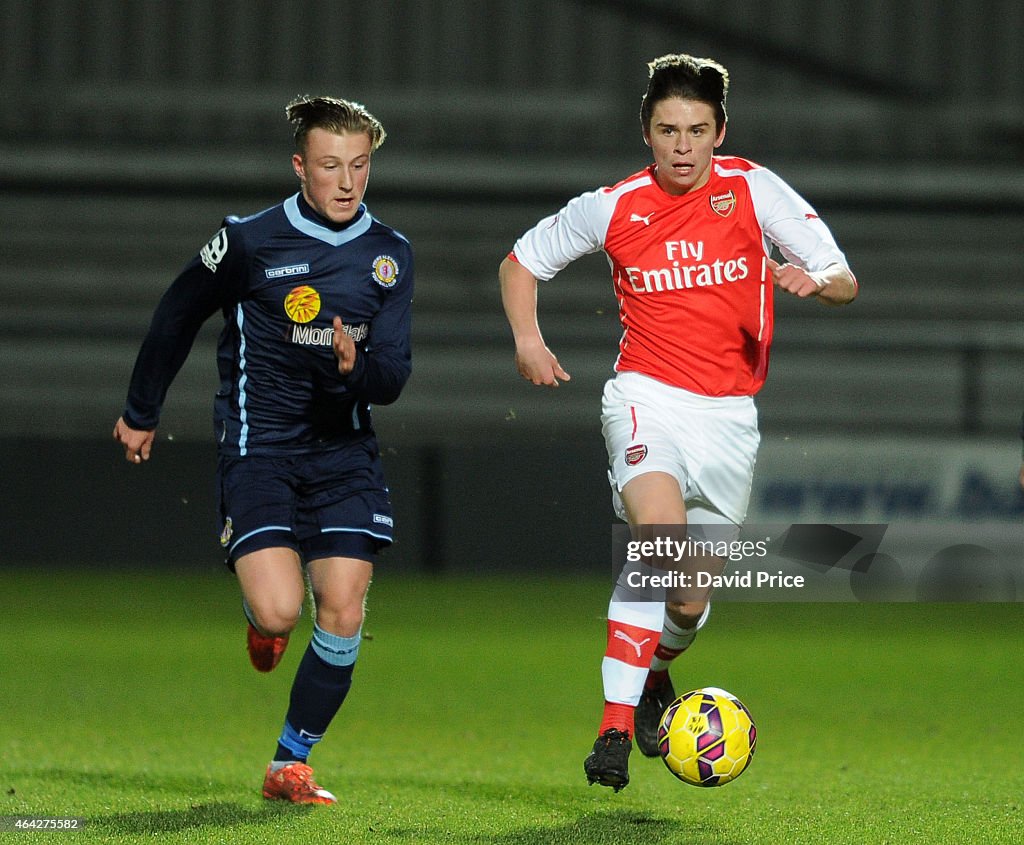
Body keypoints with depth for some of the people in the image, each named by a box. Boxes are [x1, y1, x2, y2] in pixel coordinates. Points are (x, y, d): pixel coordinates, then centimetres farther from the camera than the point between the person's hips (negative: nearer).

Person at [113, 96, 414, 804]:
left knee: (343, 612, -7)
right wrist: (141, 414, 18)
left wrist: (355, 370, -24)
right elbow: (178, 316, 9)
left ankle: (291, 765, 10)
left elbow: (393, 378, 0)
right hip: (259, 446, -3)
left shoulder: (390, 255, 3)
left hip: (344, 450, 3)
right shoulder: (251, 241, -7)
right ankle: (261, 617, 21)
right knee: (279, 611, -18)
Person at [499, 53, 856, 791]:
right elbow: (522, 260, 16)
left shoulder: (752, 189, -1)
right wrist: (527, 339, -1)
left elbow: (845, 282, -4)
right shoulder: (613, 208, 1)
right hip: (648, 397, -2)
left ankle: (653, 672, 42)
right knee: (660, 538, -30)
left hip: (729, 415, 2)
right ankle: (617, 726, -28)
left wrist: (816, 280, -27)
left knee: (692, 603, 5)